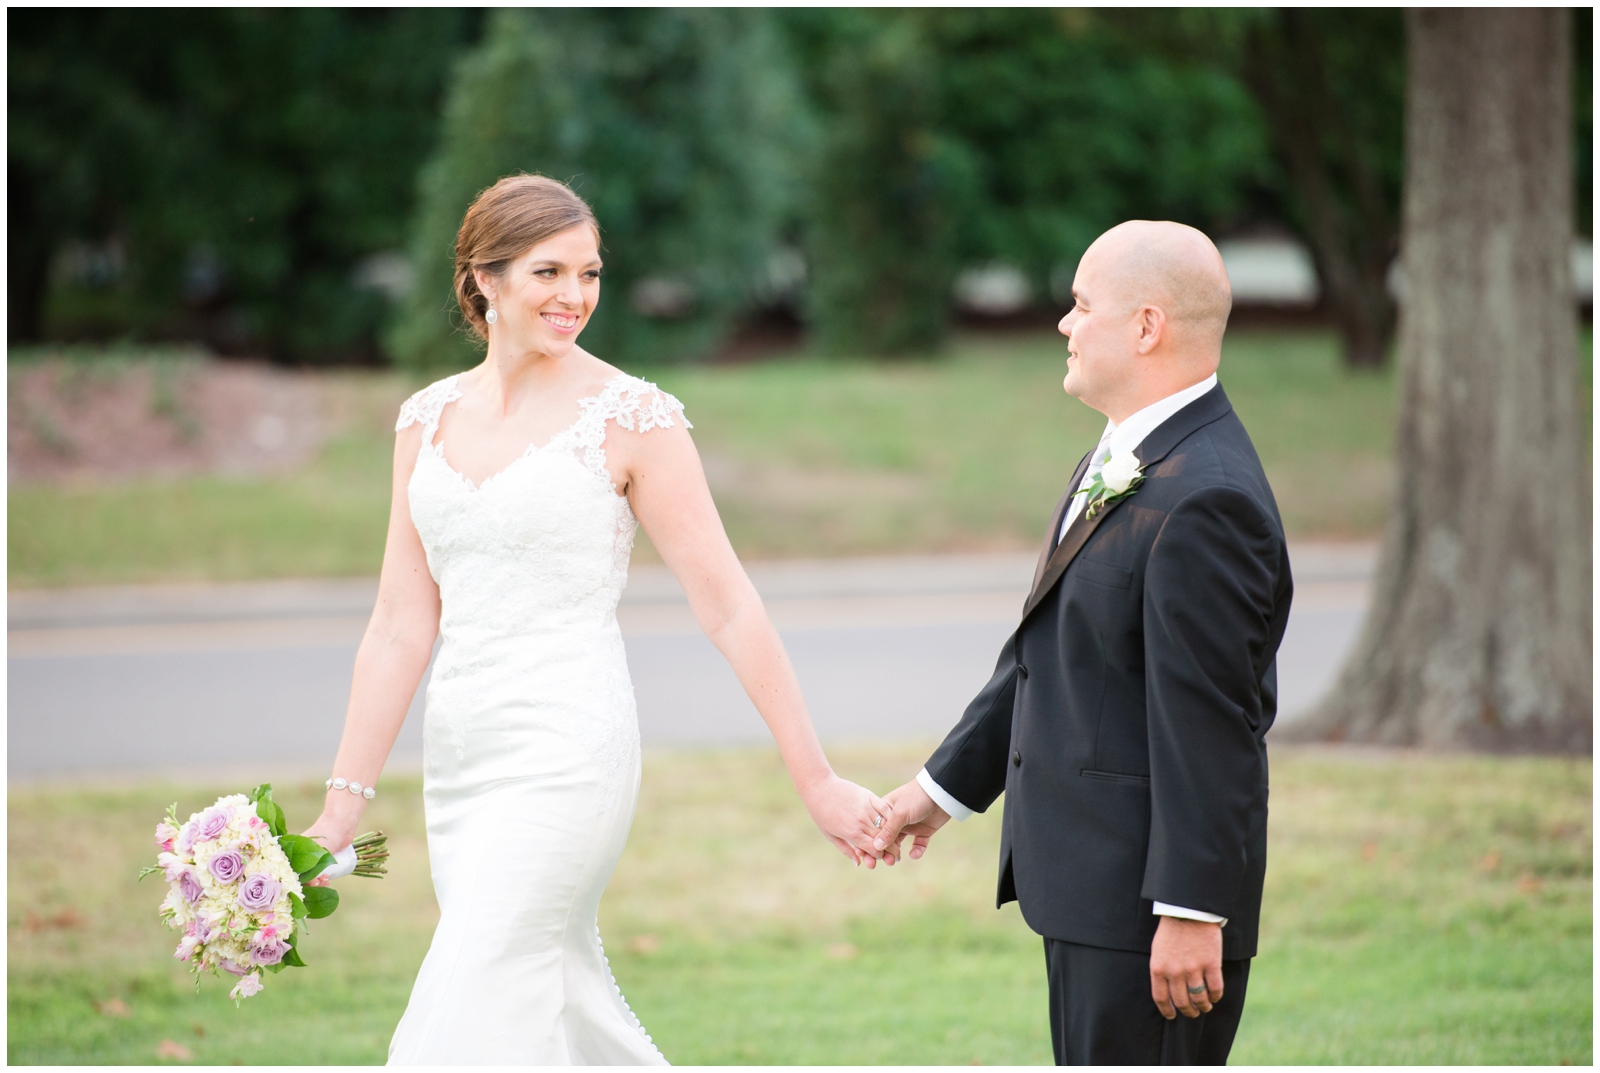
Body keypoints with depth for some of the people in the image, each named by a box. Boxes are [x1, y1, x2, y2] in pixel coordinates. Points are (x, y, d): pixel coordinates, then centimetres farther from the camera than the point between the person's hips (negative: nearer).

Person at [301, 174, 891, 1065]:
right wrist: (346, 805, 5)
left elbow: (728, 605, -6)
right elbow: (402, 628, 9)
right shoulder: (431, 417, 8)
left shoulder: (631, 416, -6)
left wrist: (816, 779, -6)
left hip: (568, 754, -6)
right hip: (461, 756, 6)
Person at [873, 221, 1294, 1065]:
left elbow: (1207, 725, -23)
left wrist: (1191, 913, -24)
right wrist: (946, 784, 25)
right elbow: (1046, 655, 21)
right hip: (1089, 889, 11)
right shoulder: (1128, 460, 12)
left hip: (1147, 895, -11)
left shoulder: (1204, 499, -21)